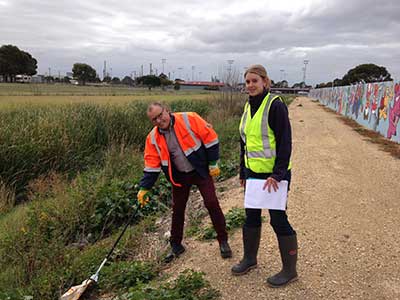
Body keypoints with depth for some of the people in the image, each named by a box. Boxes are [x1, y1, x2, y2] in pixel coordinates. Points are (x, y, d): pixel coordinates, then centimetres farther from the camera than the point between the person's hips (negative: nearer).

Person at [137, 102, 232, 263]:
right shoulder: (153, 137, -6)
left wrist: (213, 163, -11)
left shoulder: (189, 119, -19)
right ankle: (176, 245, 28)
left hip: (201, 171, -3)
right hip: (179, 176, 4)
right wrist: (144, 188, -6)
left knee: (212, 204, -5)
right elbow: (152, 165, -2)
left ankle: (223, 241, 13)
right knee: (177, 209, 10)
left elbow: (210, 137, -14)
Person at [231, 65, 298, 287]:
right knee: (251, 216, 17)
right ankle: (250, 259, 36)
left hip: (274, 174, -7)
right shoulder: (249, 107, 9)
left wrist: (277, 174, -22)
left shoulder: (275, 105, -14)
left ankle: (290, 270, 19)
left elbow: (285, 142, -18)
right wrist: (243, 172, 16)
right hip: (253, 172, 8)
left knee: (278, 219, 2)